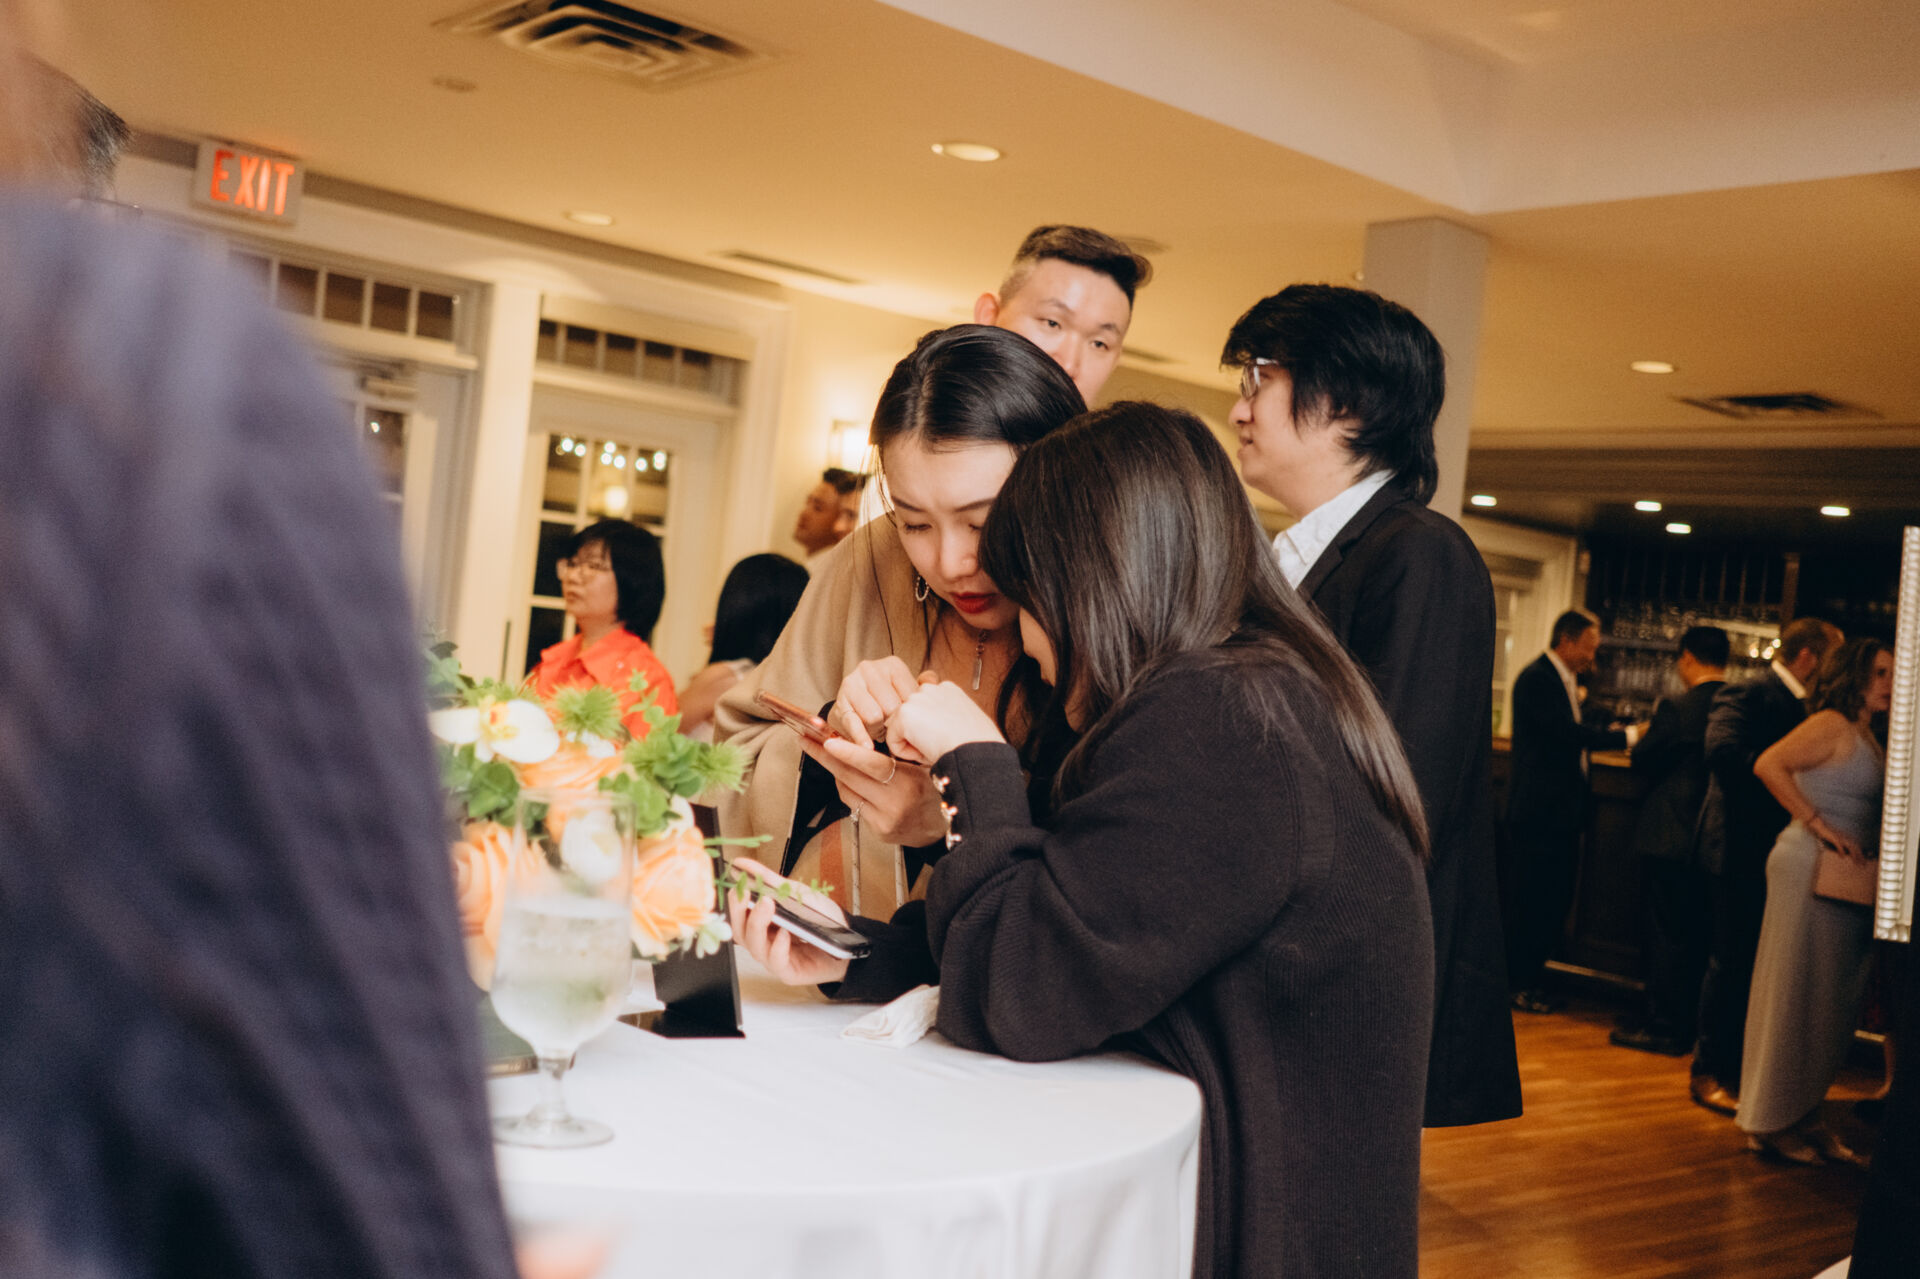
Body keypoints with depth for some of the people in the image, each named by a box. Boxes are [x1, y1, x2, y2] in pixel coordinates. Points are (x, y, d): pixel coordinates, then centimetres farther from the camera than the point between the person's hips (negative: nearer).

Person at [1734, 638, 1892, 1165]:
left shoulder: (1866, 736, 17)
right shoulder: (1832, 724, -10)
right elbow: (1769, 764, -25)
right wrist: (1820, 826, -23)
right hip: (1811, 869, -9)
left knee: (1831, 1002, 13)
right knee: (1796, 997, -1)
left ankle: (1803, 1116, 24)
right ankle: (1772, 1122, 9)